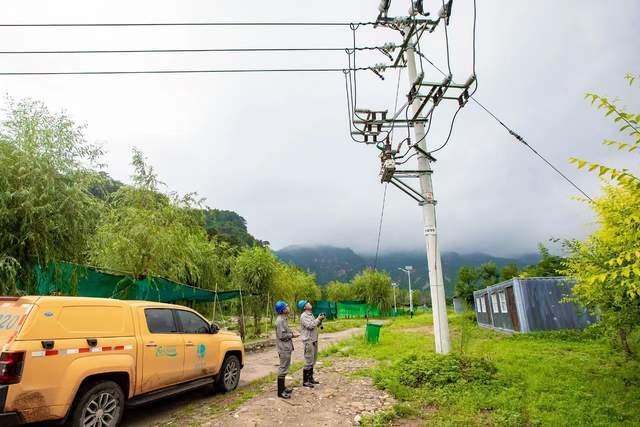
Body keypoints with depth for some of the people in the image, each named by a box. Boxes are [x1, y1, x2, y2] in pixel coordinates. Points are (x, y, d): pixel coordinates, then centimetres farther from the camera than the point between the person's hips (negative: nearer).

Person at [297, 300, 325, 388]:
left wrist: (320, 320, 1)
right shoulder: (303, 316, -13)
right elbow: (310, 325, -24)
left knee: (312, 361, 15)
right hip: (308, 341, -9)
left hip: (314, 340, 9)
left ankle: (310, 378, 25)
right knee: (309, 361, -5)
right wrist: (318, 319, -14)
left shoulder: (311, 315, 14)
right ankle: (305, 381, 3)